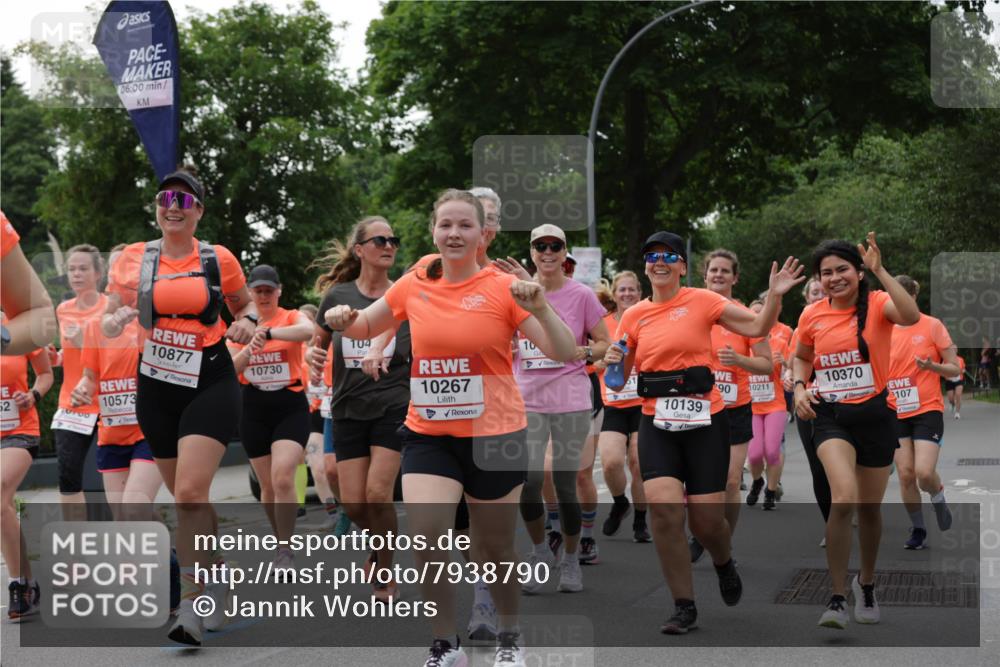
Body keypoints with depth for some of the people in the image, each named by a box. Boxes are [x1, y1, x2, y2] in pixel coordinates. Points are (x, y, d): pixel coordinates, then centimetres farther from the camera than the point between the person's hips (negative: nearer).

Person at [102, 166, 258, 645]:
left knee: (190, 493, -17)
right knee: (187, 497, 11)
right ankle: (219, 577, 32)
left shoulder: (219, 260, -2)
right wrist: (115, 321, -16)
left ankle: (192, 603, -10)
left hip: (210, 385, -3)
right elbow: (109, 322, 7)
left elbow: (245, 305, 14)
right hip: (156, 389, 3)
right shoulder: (132, 259, 2)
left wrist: (247, 323, -8)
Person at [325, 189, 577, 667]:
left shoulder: (503, 289, -7)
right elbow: (365, 328, 19)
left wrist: (539, 307, -27)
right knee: (426, 538, -15)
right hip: (428, 435, 2)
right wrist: (342, 319, -3)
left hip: (494, 436, -2)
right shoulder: (413, 287, 2)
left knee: (494, 550, 10)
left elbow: (564, 354, -11)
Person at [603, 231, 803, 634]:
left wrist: (774, 295, -18)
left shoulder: (702, 301, 0)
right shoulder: (634, 316, 8)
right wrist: (612, 362, -7)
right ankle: (684, 607, -2)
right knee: (663, 506, -17)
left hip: (704, 419, -2)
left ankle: (723, 562, 38)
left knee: (706, 519, -1)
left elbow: (758, 328, -2)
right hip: (657, 422, 2)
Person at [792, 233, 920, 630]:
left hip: (874, 414, 0)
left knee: (870, 508, 13)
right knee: (844, 499, -23)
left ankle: (866, 582, 41)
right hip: (831, 417, 0)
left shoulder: (877, 304, -8)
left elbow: (910, 316, -32)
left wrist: (880, 271, -32)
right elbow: (801, 357, 19)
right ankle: (838, 598, -14)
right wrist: (799, 387, 1)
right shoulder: (812, 316, 0)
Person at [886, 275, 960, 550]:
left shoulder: (932, 325, -6)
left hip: (928, 410, -4)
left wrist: (932, 366, -22)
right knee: (905, 475, -1)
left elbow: (954, 368, -3)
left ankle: (938, 497, 18)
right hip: (896, 412, 4)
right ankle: (918, 530, 14)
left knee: (924, 473, -15)